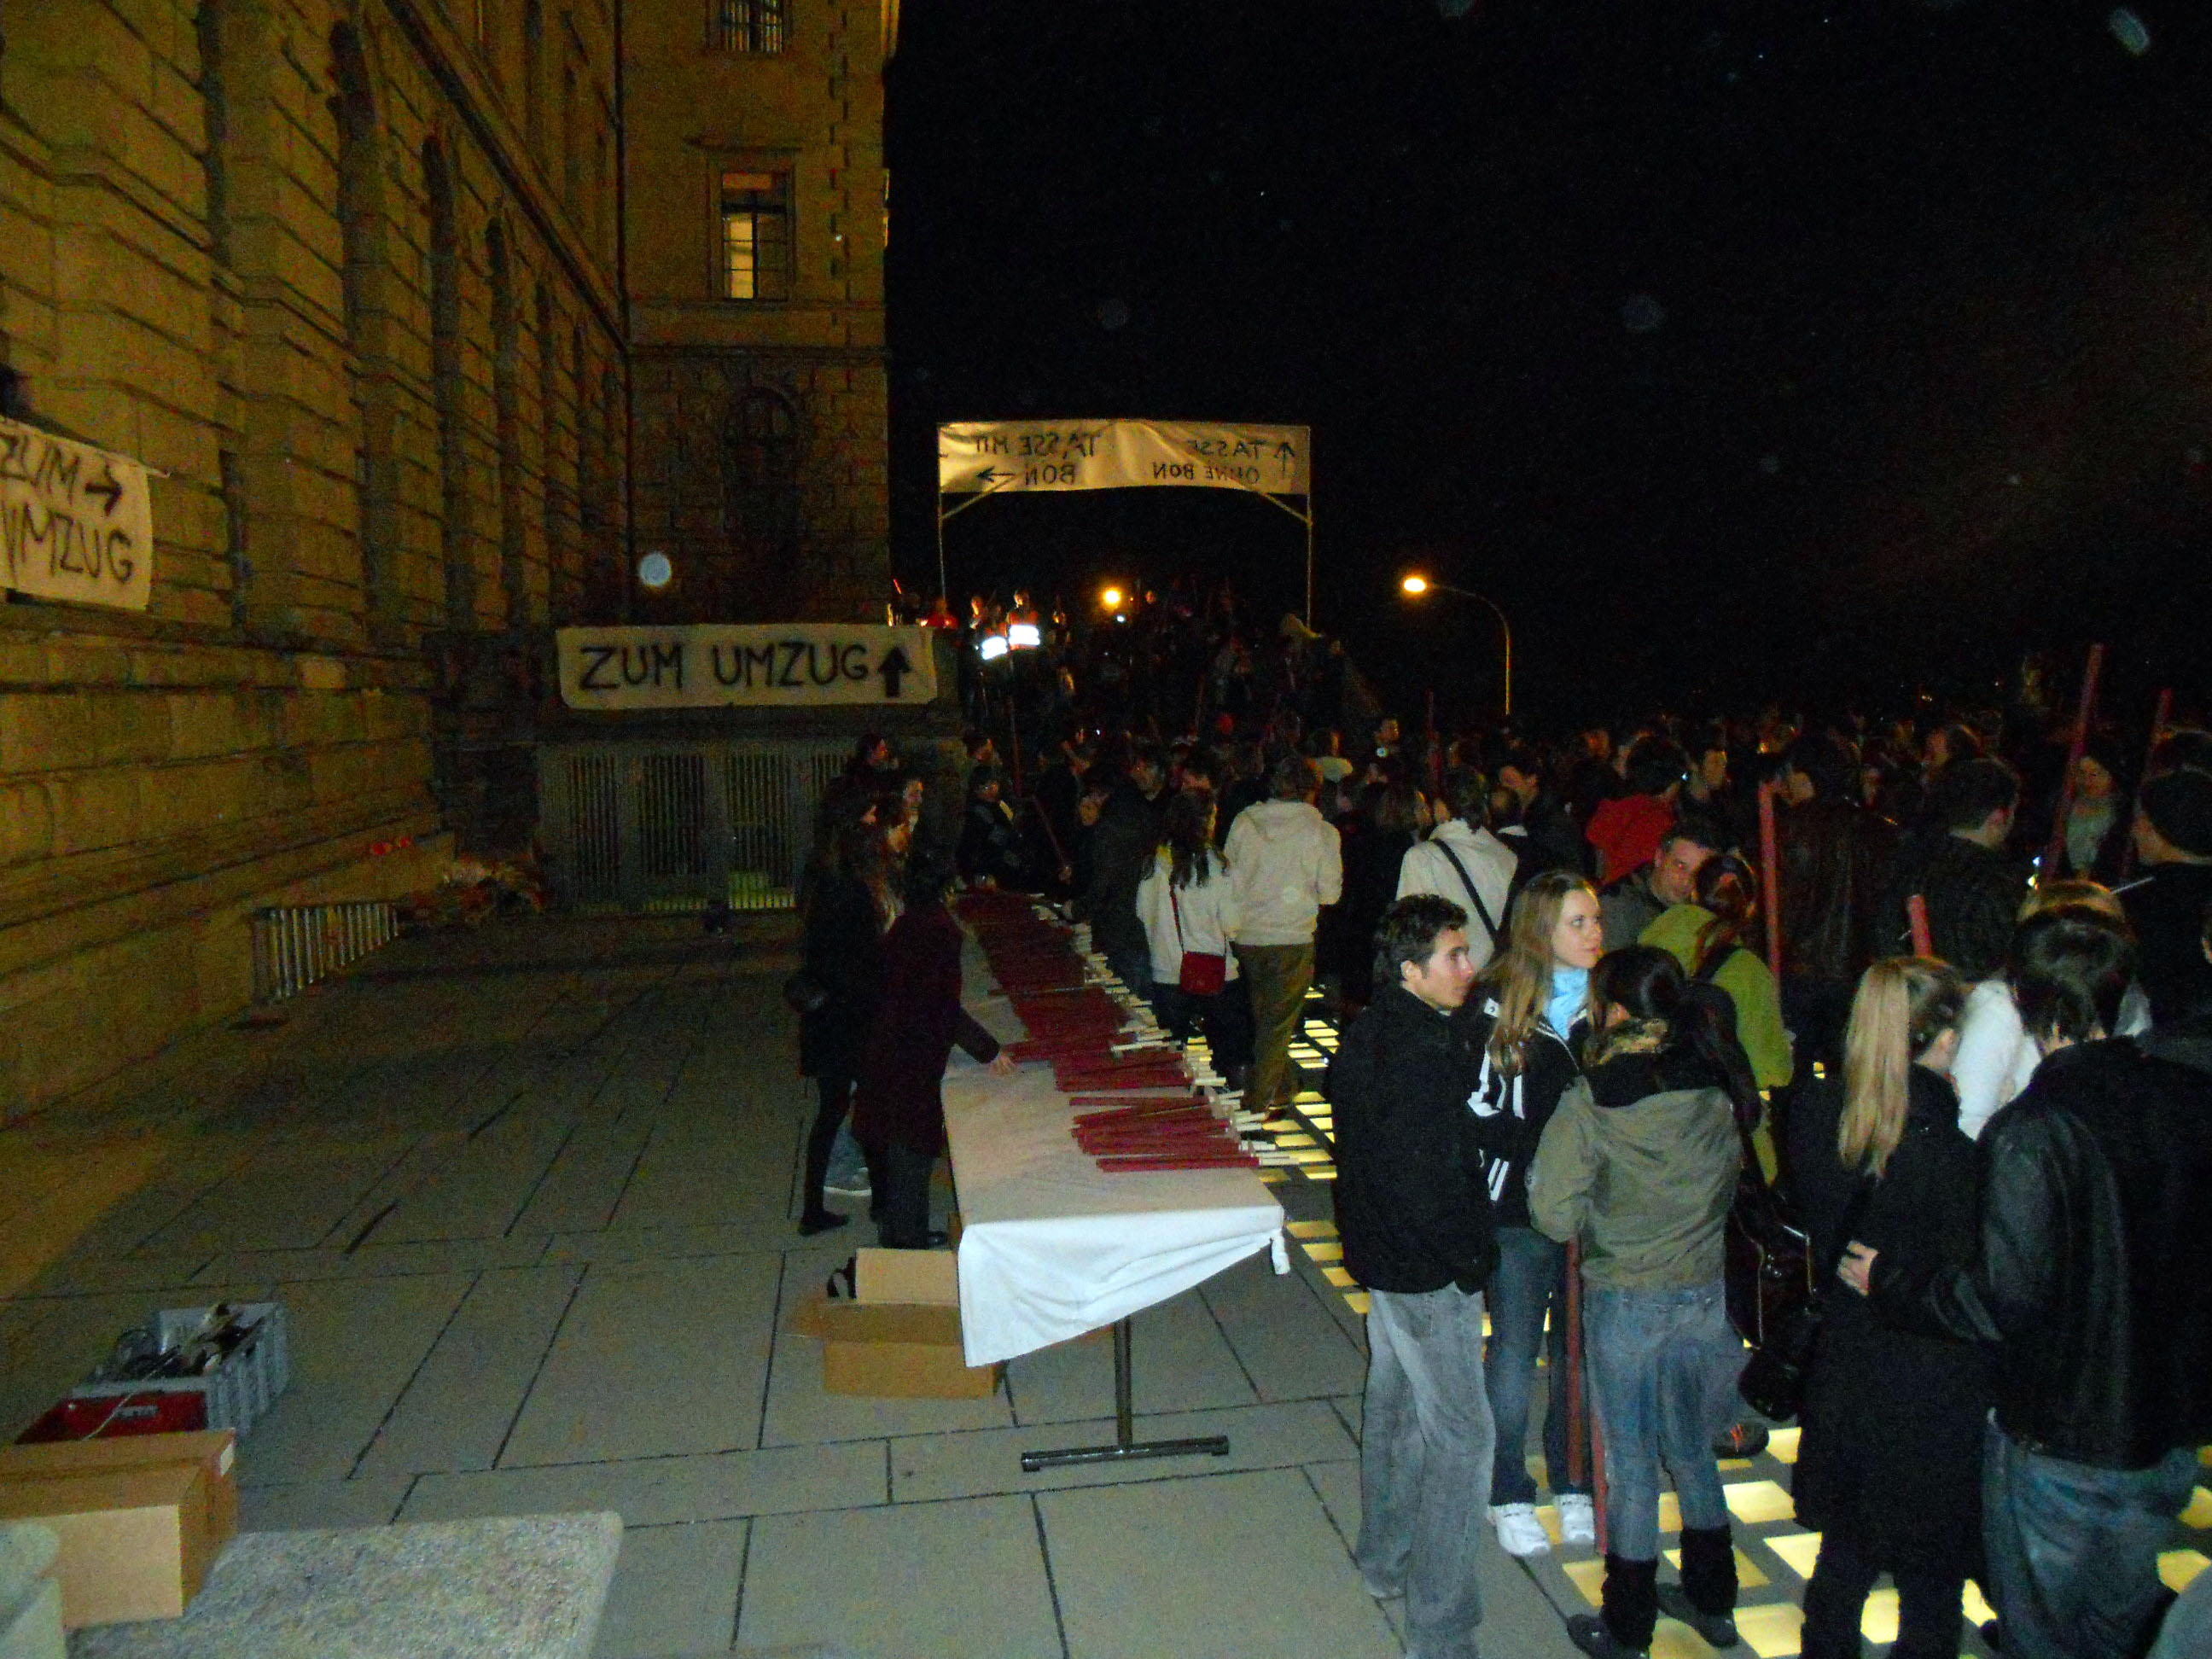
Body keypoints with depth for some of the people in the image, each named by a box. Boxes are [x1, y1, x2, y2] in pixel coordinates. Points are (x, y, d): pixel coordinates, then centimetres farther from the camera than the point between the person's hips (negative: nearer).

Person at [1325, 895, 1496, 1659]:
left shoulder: (1367, 1032, 2)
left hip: (1380, 1252, 10)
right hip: (1427, 1271, -10)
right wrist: (1473, 1262, -13)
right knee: (1461, 1434, 1)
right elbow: (1430, 1182, -28)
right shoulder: (1422, 1053, -28)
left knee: (1393, 1403, 23)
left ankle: (1384, 1558, 42)